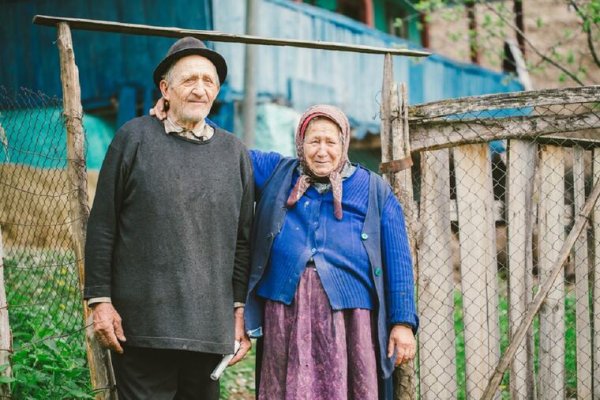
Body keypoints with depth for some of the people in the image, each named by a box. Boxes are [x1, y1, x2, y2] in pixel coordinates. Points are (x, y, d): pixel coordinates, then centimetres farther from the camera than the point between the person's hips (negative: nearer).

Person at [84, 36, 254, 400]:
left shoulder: (235, 152, 12)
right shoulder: (135, 138, 3)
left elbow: (243, 240, 12)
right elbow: (102, 226, 2)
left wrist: (240, 309, 7)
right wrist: (100, 299, -3)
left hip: (211, 325, 3)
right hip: (142, 323, -3)